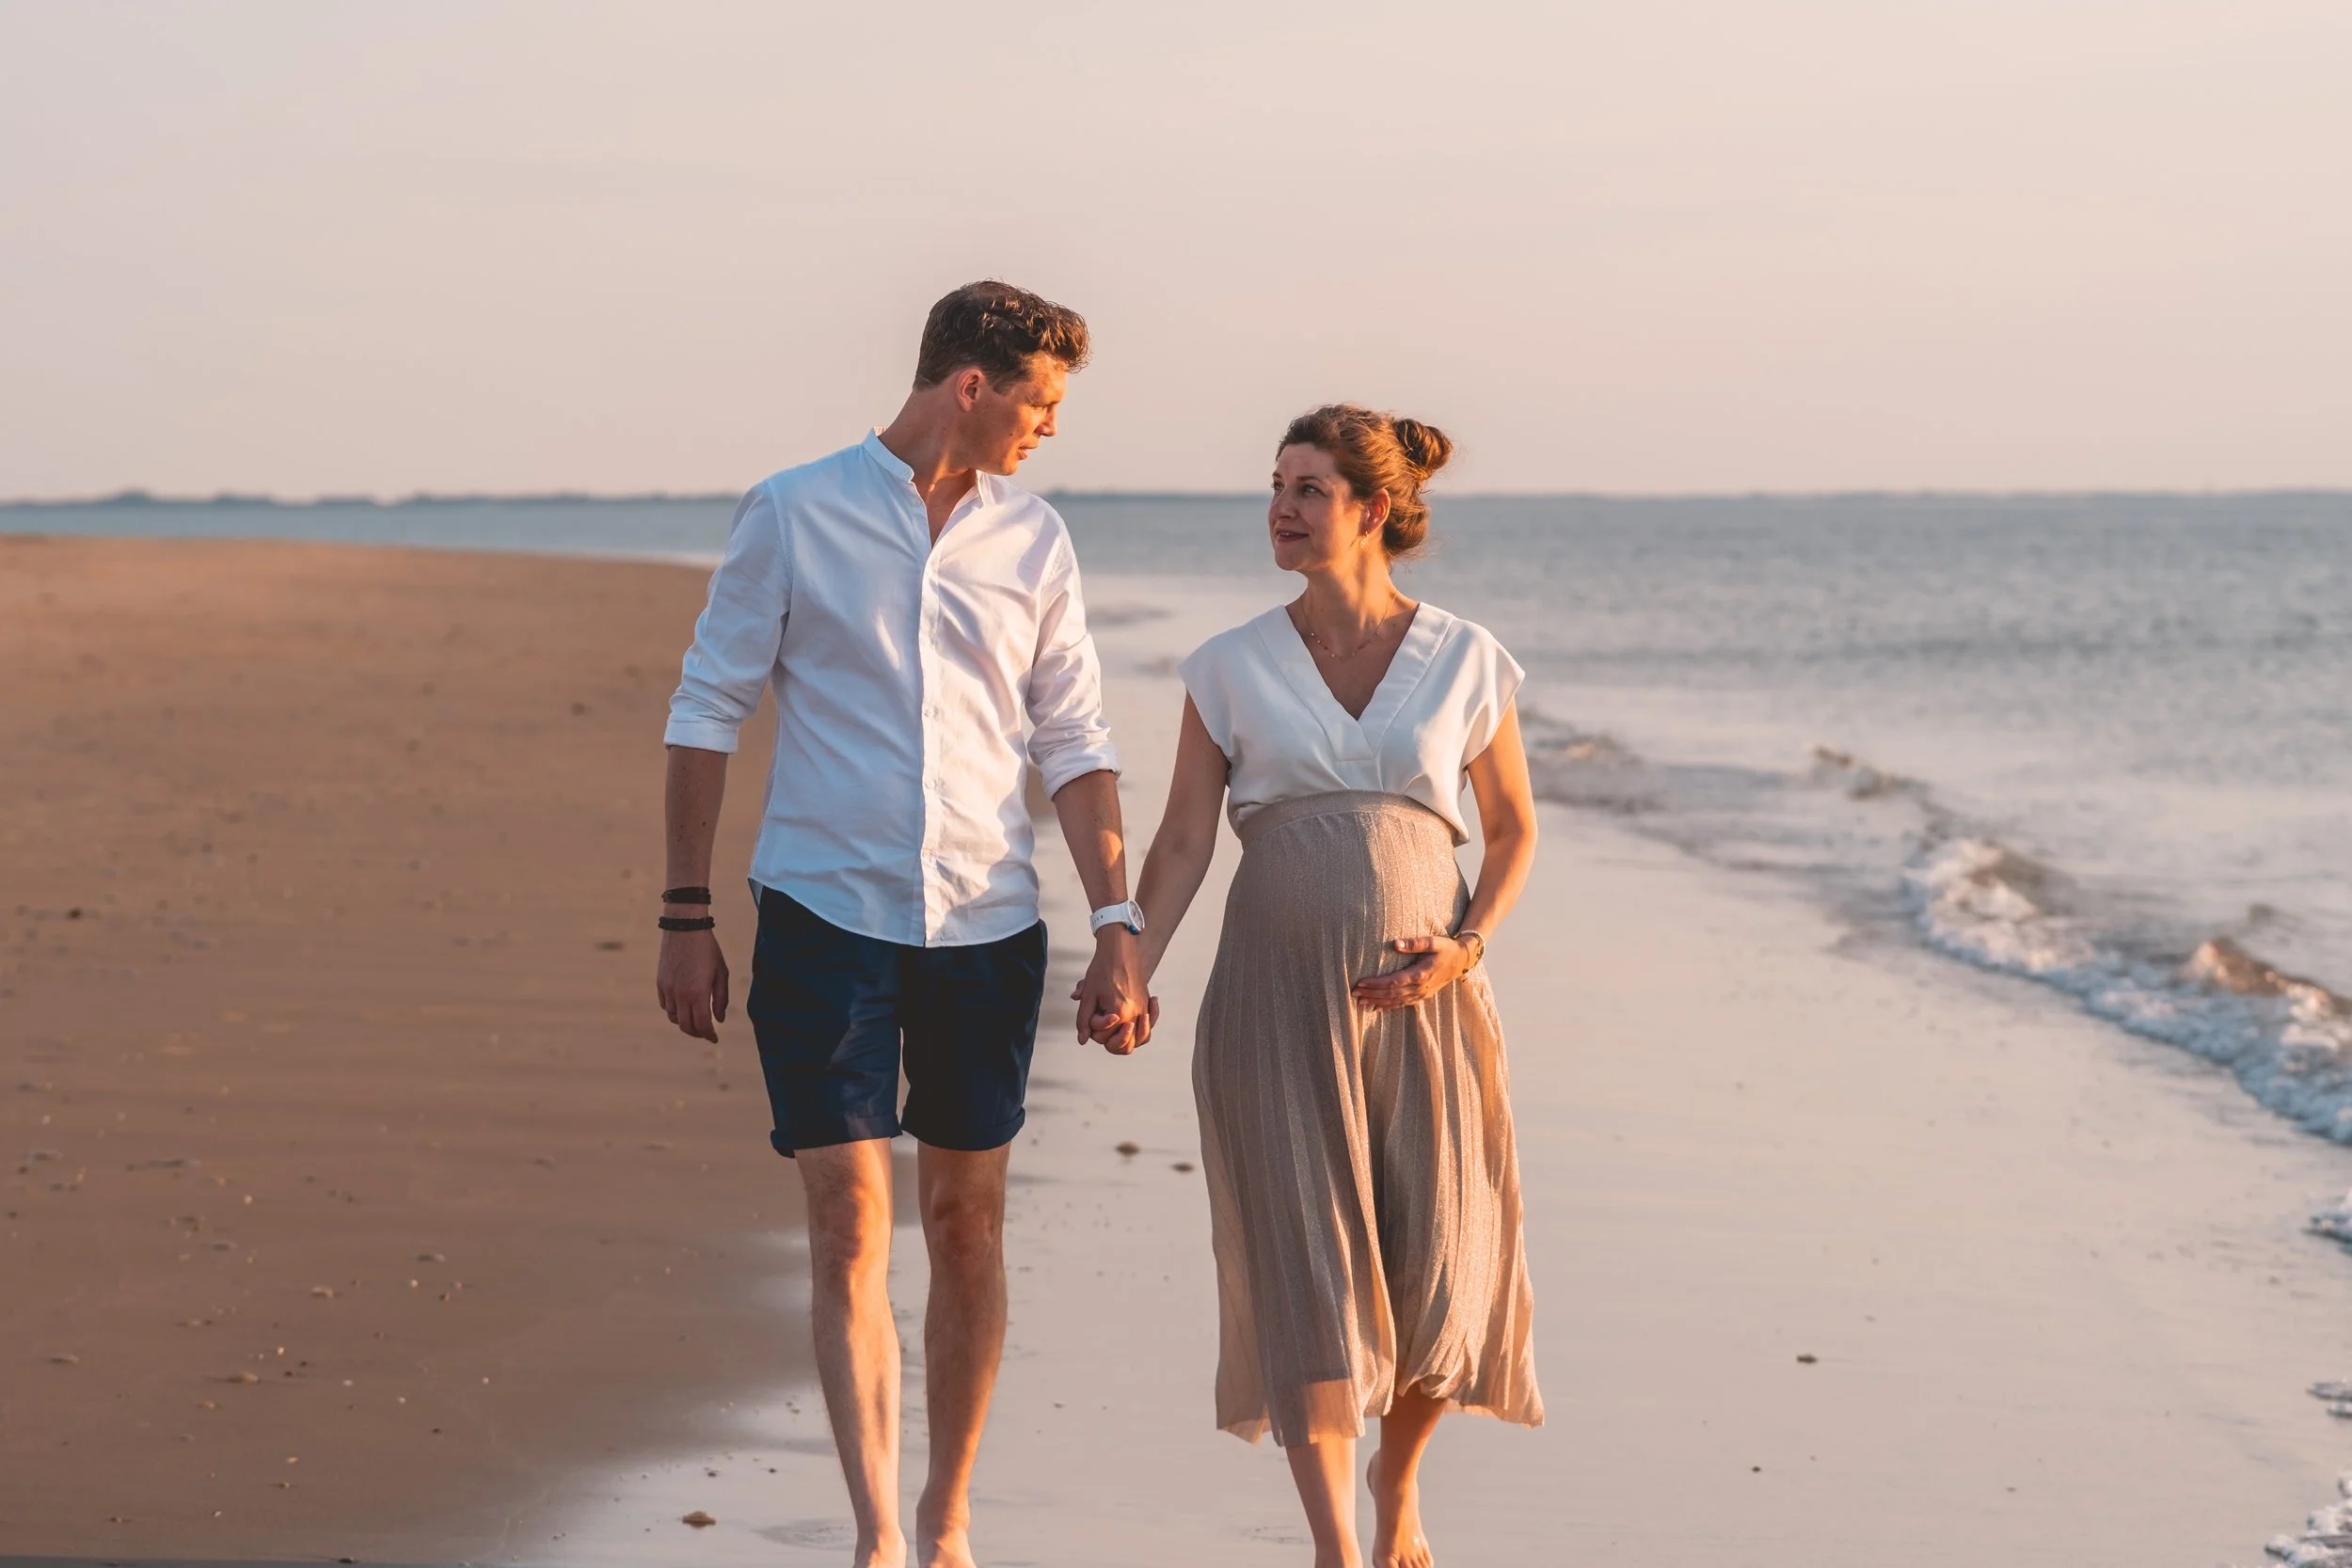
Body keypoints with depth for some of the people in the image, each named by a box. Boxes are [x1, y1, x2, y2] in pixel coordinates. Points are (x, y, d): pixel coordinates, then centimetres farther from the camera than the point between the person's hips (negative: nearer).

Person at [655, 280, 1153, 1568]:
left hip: (984, 928, 3)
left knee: (966, 1224, 9)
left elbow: (1072, 740, 9)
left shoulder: (1031, 539, 6)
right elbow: (707, 712, 1)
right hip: (825, 916, -3)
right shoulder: (792, 516, -3)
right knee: (849, 1223, -9)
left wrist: (1116, 927, 0)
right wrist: (686, 916, -1)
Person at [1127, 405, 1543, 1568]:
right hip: (1277, 995, 0)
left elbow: (1514, 828, 11)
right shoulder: (1231, 668, 4)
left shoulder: (1463, 662, 3)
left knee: (1435, 1275, 1)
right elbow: (1181, 843, 4)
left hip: (1422, 999, 1)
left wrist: (1465, 949, -5)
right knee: (1308, 1263, -9)